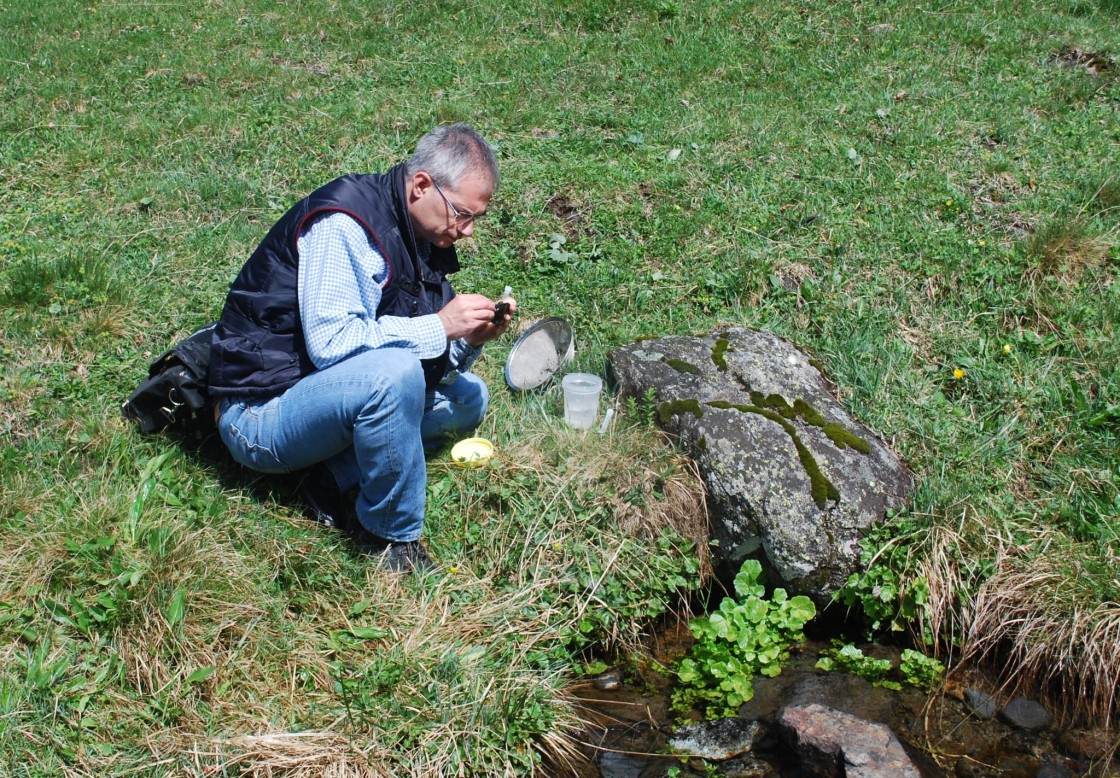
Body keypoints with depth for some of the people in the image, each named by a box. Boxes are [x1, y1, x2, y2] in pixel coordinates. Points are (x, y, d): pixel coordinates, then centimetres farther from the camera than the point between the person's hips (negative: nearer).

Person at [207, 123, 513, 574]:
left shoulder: (423, 239, 7)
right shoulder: (342, 223, -20)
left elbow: (438, 362, 9)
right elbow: (329, 343, -29)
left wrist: (469, 341, -12)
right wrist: (439, 326, -26)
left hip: (321, 397, 9)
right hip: (260, 413, -9)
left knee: (469, 397, 8)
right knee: (394, 373, -34)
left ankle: (335, 480, -4)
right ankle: (391, 537, -14)